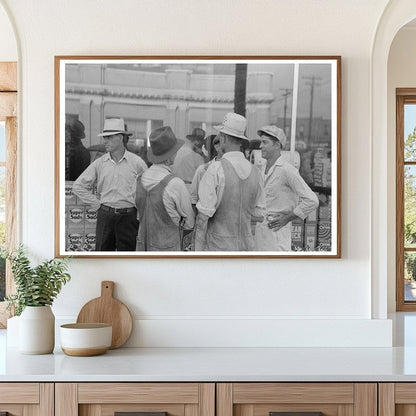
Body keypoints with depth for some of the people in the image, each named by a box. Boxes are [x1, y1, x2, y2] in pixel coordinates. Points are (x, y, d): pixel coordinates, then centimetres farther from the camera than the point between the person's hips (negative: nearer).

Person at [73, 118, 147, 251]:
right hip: (105, 215, 2)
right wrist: (97, 203, 3)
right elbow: (78, 186, 8)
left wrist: (138, 204, 3)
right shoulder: (99, 163, 3)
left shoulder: (136, 162, -1)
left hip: (128, 216, -2)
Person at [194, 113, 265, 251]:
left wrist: (198, 251, -10)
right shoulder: (254, 171, 2)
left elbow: (203, 215, -16)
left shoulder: (215, 170, -14)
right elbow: (260, 215, 8)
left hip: (219, 246, -5)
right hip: (245, 244, 5)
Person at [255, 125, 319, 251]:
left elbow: (312, 201, -18)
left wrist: (286, 219, -16)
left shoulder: (287, 170, -15)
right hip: (261, 230, 8)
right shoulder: (265, 168, 11)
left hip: (277, 231, -8)